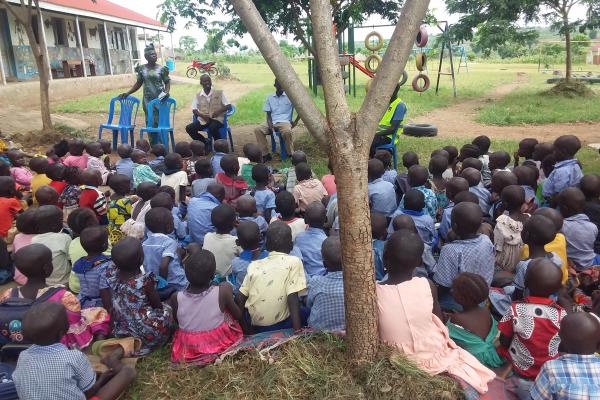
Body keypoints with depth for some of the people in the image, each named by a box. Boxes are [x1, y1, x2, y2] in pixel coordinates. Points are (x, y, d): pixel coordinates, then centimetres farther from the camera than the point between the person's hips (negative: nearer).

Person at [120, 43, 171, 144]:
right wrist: (127, 93, 7)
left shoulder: (162, 69, -1)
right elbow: (138, 83, 13)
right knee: (150, 124, 4)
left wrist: (166, 92, -18)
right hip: (148, 100, 2)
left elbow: (167, 82, 2)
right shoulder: (141, 69, 5)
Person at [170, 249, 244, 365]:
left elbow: (177, 322, 1)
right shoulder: (223, 291, -25)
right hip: (220, 345, -2)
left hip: (188, 351, 2)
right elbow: (239, 316, -7)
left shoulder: (176, 298, -19)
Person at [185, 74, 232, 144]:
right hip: (203, 119, 3)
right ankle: (205, 142, -1)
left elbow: (228, 106, 1)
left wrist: (219, 111, -17)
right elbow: (194, 109, 7)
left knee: (213, 128, -37)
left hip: (216, 118, -3)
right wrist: (202, 115, -13)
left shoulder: (219, 93, 4)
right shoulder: (198, 95, 10)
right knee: (189, 128, -19)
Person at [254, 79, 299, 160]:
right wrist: (270, 125, -10)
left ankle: (291, 154, -16)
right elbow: (268, 114, 9)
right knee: (258, 129, -23)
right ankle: (266, 154, -16)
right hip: (272, 122, 3)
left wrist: (295, 122, -5)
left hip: (285, 122, -3)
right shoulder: (269, 97, 13)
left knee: (287, 132, -38)